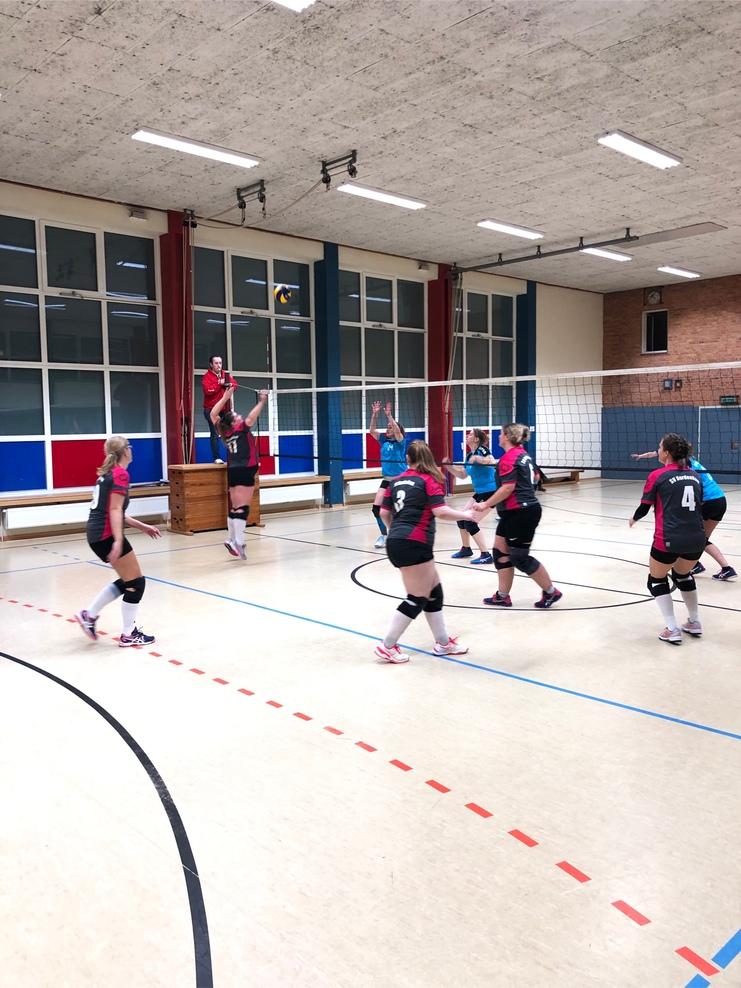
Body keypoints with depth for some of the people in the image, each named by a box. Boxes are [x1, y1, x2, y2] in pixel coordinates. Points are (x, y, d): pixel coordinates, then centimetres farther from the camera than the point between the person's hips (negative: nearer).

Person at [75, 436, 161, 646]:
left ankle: (89, 615, 19)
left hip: (96, 534, 9)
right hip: (107, 535, -9)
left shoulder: (107, 473, 16)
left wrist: (142, 526, 22)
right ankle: (129, 635, 6)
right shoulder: (120, 474, -11)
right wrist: (118, 540, -25)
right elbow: (115, 510, -19)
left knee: (127, 580, 18)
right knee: (136, 582, 0)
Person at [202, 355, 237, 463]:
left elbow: (235, 384, 9)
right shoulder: (207, 377, -7)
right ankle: (216, 458, -6)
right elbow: (208, 390, -21)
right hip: (211, 410, -5)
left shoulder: (225, 374, 13)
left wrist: (230, 384, -12)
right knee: (215, 434, -8)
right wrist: (219, 383, -17)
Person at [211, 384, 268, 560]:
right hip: (244, 471, -7)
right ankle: (238, 542, -18)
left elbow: (213, 414, 17)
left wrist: (225, 397, 18)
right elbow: (251, 417, -19)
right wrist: (262, 402, -11)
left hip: (233, 471, 7)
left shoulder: (224, 432, 9)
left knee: (234, 507, 13)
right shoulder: (241, 429, -5)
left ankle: (232, 540, 17)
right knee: (242, 508, -11)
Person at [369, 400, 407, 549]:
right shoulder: (384, 441, 7)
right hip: (387, 480, 5)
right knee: (376, 508, -5)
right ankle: (384, 535, 10)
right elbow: (372, 431, -3)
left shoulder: (400, 441, -6)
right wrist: (374, 415, -13)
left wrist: (389, 415, -31)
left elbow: (397, 431, -26)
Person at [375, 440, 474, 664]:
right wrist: (465, 515, 4)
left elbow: (384, 513, 15)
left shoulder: (395, 481, 14)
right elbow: (441, 511, -13)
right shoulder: (429, 480, -3)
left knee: (434, 591, 16)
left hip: (396, 543, 8)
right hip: (414, 545, -8)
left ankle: (443, 643, 23)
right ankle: (387, 647, 4)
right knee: (418, 598, 1)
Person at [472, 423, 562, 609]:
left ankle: (551, 592, 11)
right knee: (501, 551, 10)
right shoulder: (523, 454, 12)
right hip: (513, 513, 10)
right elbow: (535, 477, 22)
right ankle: (503, 596, 14)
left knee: (519, 557, -1)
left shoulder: (509, 458, -16)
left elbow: (508, 488, -22)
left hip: (521, 513, -10)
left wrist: (486, 505, -17)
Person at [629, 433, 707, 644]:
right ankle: (694, 623, 33)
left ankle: (672, 630, 7)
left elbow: (644, 508, 3)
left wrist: (633, 519, 24)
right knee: (683, 575, 30)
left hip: (669, 540, -5)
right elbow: (699, 507, 19)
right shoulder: (694, 476, 10)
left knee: (657, 580, 15)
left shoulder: (657, 476, -4)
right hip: (697, 539, 5)